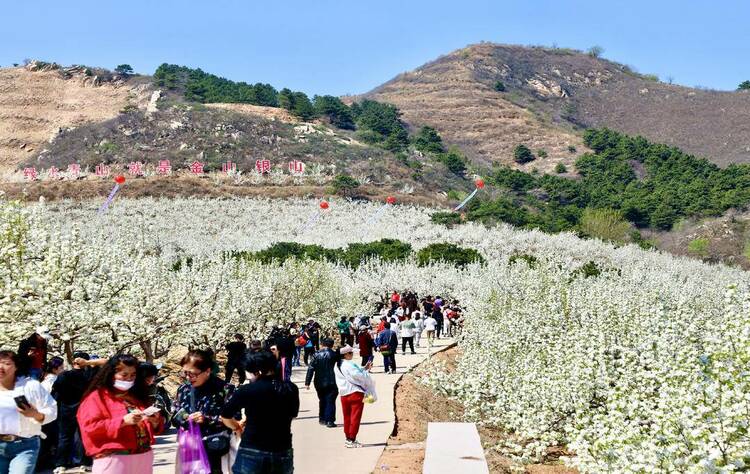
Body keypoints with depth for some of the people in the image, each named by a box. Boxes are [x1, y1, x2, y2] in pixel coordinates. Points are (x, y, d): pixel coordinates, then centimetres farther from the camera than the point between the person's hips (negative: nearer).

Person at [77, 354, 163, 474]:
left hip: (144, 457, 6)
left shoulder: (137, 396, 16)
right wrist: (123, 421, -22)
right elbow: (90, 427, -15)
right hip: (113, 460, -6)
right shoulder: (97, 397, -2)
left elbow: (155, 427, 20)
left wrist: (155, 422, -5)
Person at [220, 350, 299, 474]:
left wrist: (237, 427, 26)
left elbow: (225, 416, 5)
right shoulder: (291, 389, -1)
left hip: (252, 454, -3)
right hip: (283, 454, 3)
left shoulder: (246, 390, -10)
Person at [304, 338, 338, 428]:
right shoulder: (334, 354, -8)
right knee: (330, 401, 0)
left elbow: (311, 369, -3)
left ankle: (322, 419, 28)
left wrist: (307, 382, -2)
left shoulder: (317, 354, -1)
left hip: (319, 383, 3)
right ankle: (329, 420, -7)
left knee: (322, 400, 20)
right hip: (331, 382, -3)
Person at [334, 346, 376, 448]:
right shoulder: (349, 364, -17)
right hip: (355, 393, -8)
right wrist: (366, 372, 0)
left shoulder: (337, 365, 11)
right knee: (355, 417, -2)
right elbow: (357, 376, -19)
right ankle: (352, 440, -2)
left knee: (347, 417, 15)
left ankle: (348, 438, 21)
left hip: (344, 394, 8)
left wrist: (363, 368, 13)